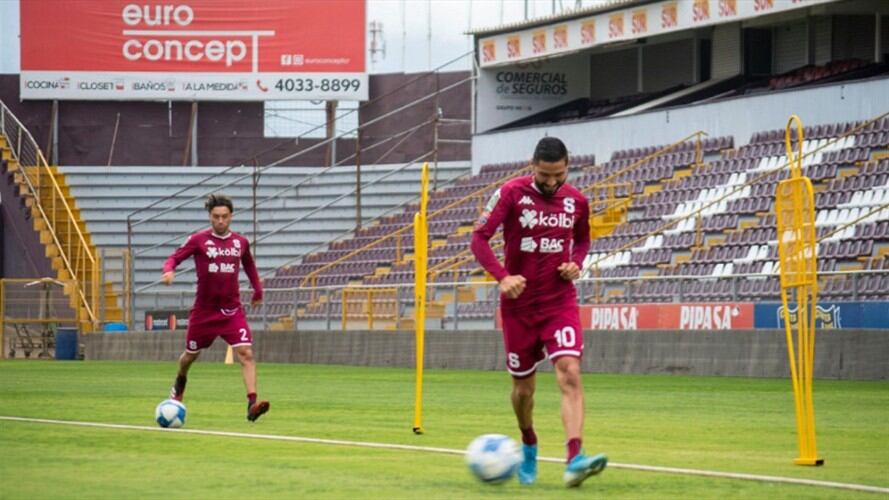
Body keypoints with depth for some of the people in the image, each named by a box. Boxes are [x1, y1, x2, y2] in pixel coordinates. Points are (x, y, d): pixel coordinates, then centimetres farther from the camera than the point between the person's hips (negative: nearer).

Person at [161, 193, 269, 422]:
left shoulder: (240, 242, 4)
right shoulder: (198, 240, -6)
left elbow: (249, 264, 24)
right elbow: (174, 258, -6)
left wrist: (257, 289, 22)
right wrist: (169, 271, -28)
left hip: (232, 310, 1)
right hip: (204, 310, -1)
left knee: (246, 353, -18)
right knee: (191, 354, 17)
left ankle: (252, 404, -27)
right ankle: (180, 382, 52)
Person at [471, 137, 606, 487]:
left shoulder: (576, 201, 1)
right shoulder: (511, 194, -8)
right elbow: (479, 238, -10)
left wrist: (576, 264, -3)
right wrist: (502, 276, -25)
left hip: (560, 302, 1)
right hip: (519, 304, -1)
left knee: (570, 373, -20)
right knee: (524, 385, 10)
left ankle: (574, 461, -31)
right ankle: (528, 447, 39)